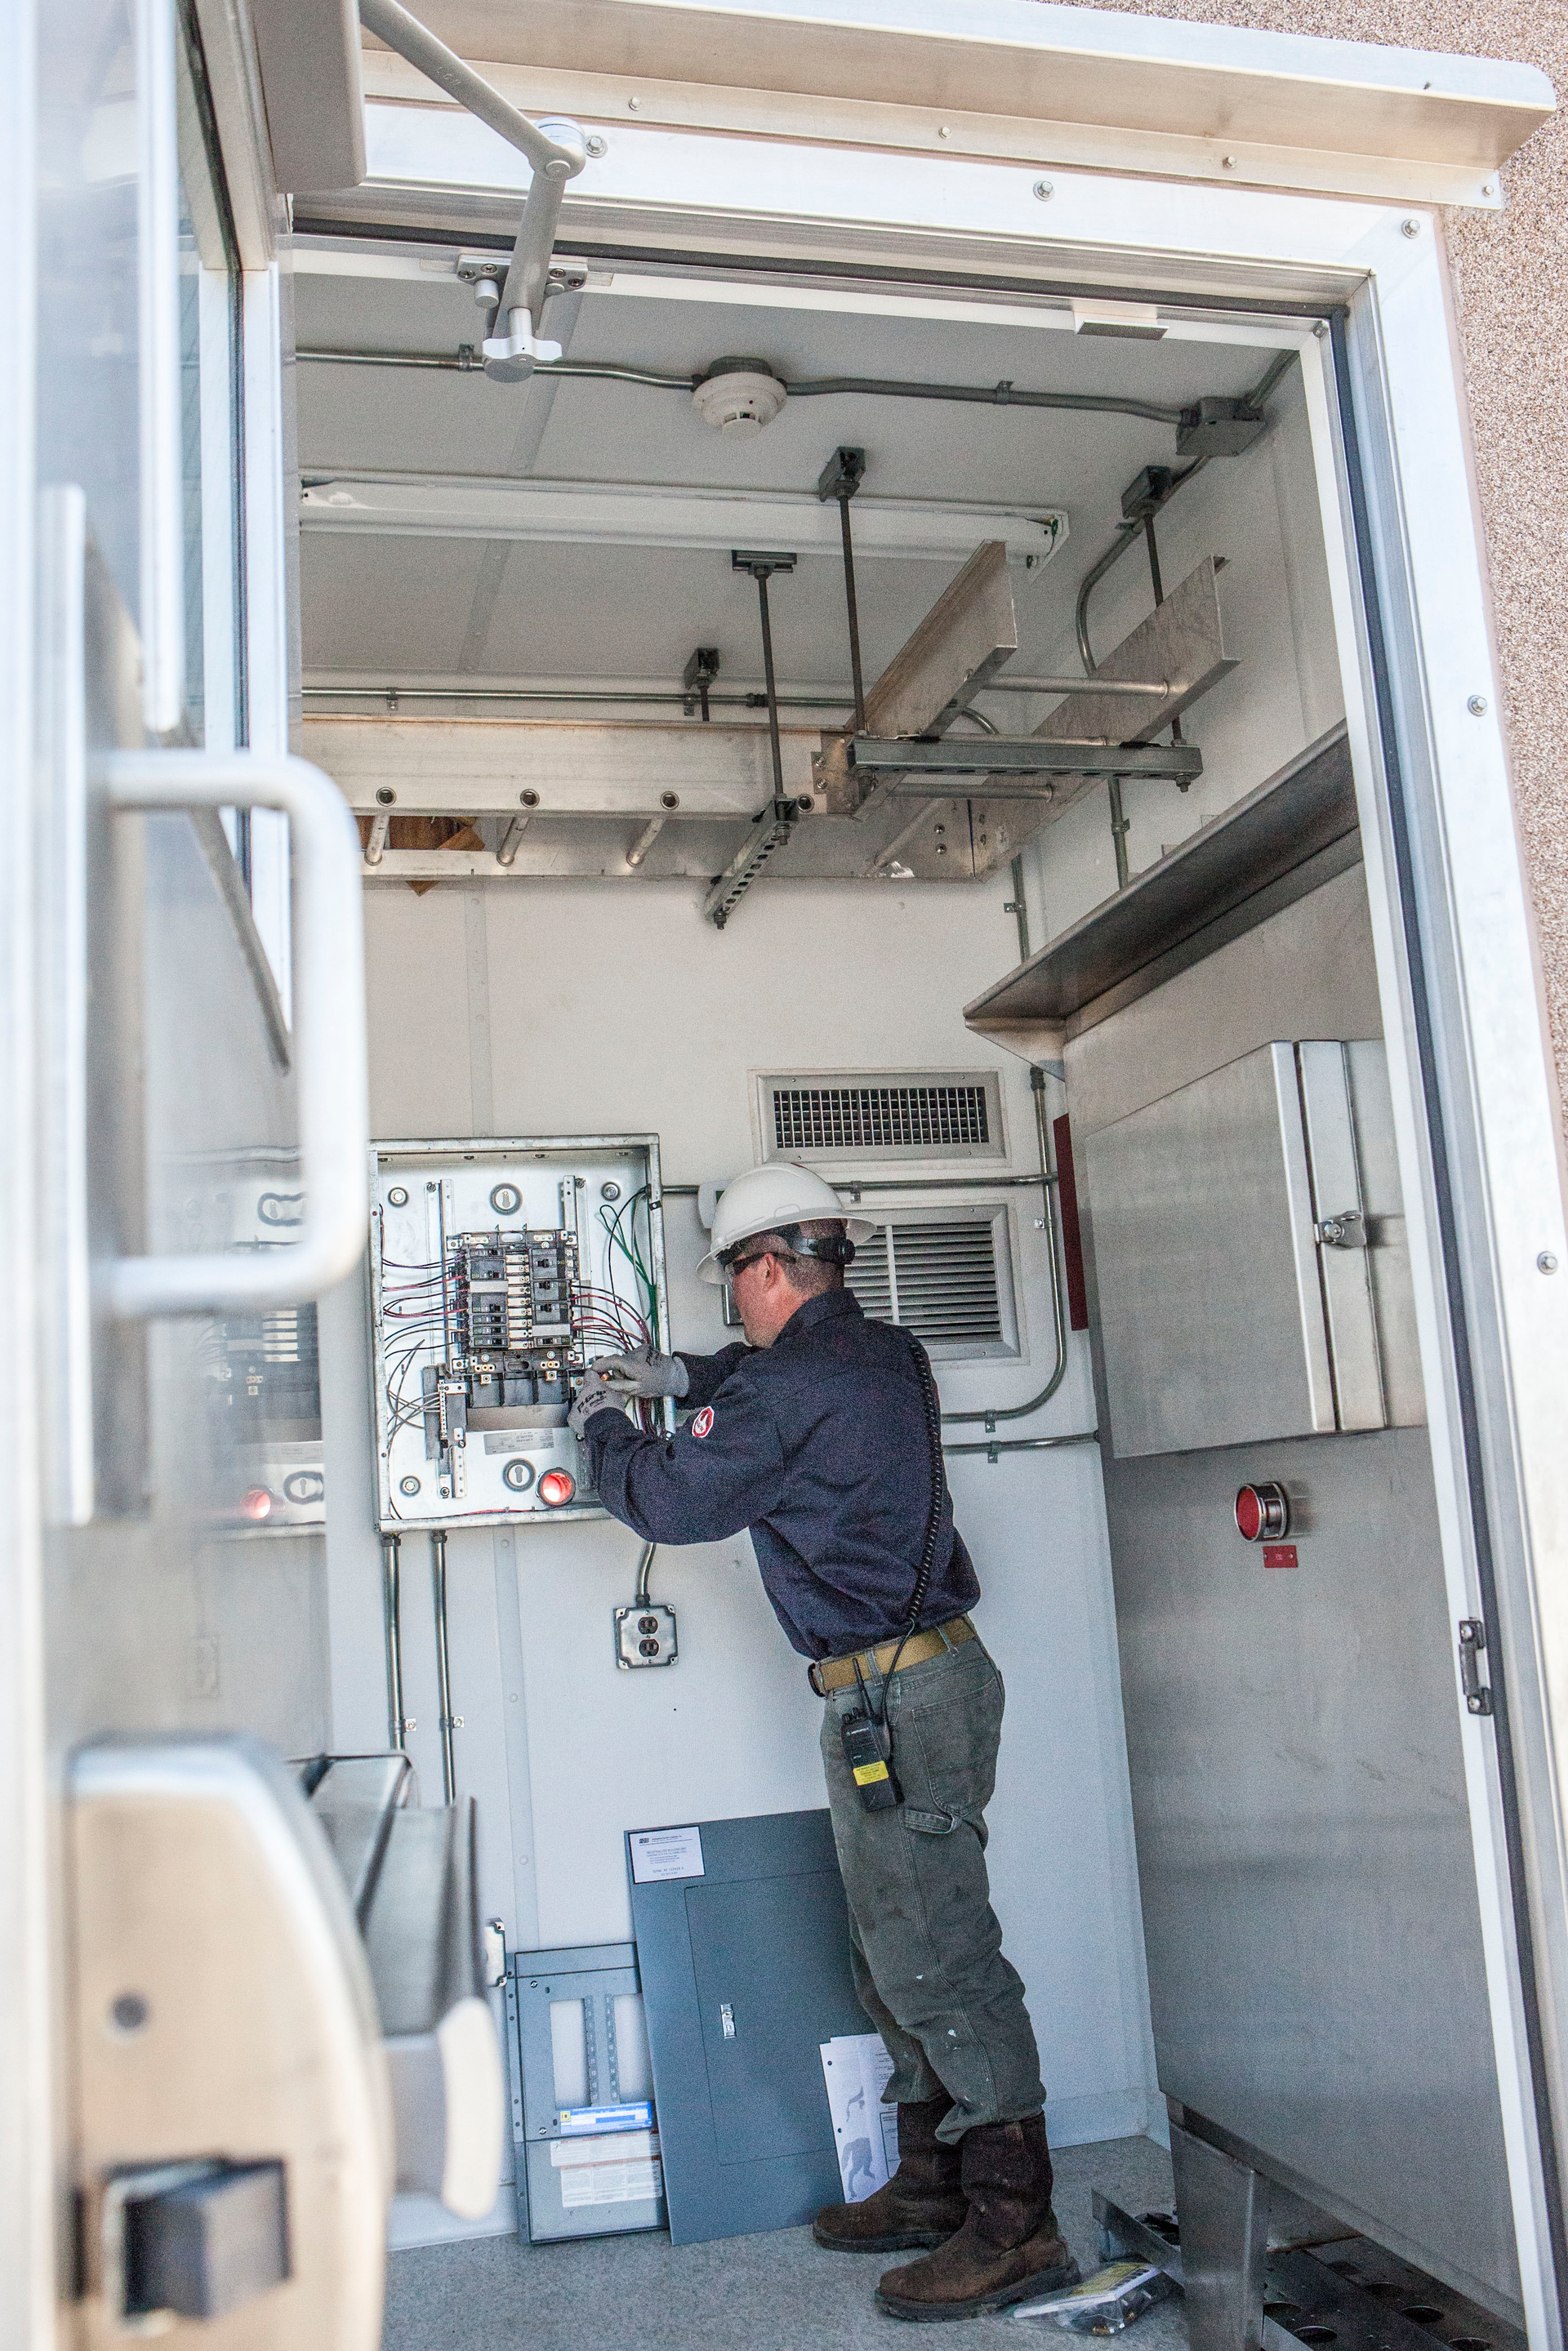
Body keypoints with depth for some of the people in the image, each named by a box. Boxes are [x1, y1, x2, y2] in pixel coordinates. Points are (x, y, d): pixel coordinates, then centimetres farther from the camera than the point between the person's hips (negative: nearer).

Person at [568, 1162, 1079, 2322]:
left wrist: (603, 1425, 10)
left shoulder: (789, 1388, -17)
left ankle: (1016, 2225, 1)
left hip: (895, 1694, -10)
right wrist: (684, 1376, 26)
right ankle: (932, 2185, 27)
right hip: (933, 1674, 10)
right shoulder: (887, 1354, 12)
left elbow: (671, 1499, -8)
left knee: (935, 1956, -5)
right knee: (898, 1948, 17)